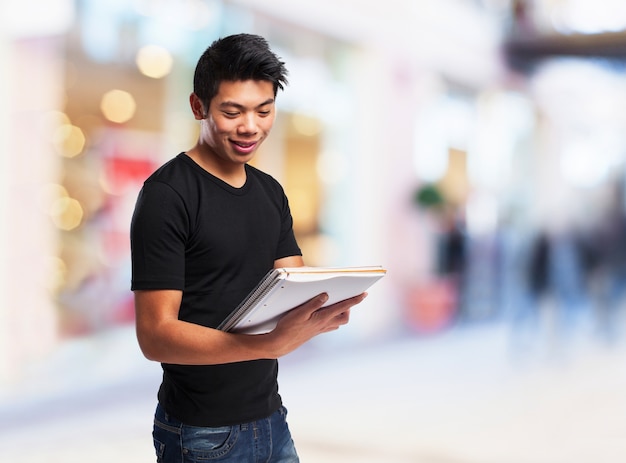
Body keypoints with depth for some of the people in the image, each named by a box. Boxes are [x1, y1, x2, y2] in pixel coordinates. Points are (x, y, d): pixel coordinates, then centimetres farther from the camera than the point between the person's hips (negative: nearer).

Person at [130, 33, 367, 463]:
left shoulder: (270, 191, 7)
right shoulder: (166, 194, -15)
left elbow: (296, 292, 6)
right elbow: (155, 335, -21)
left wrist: (327, 309, -18)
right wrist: (271, 344, -34)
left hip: (272, 418, 6)